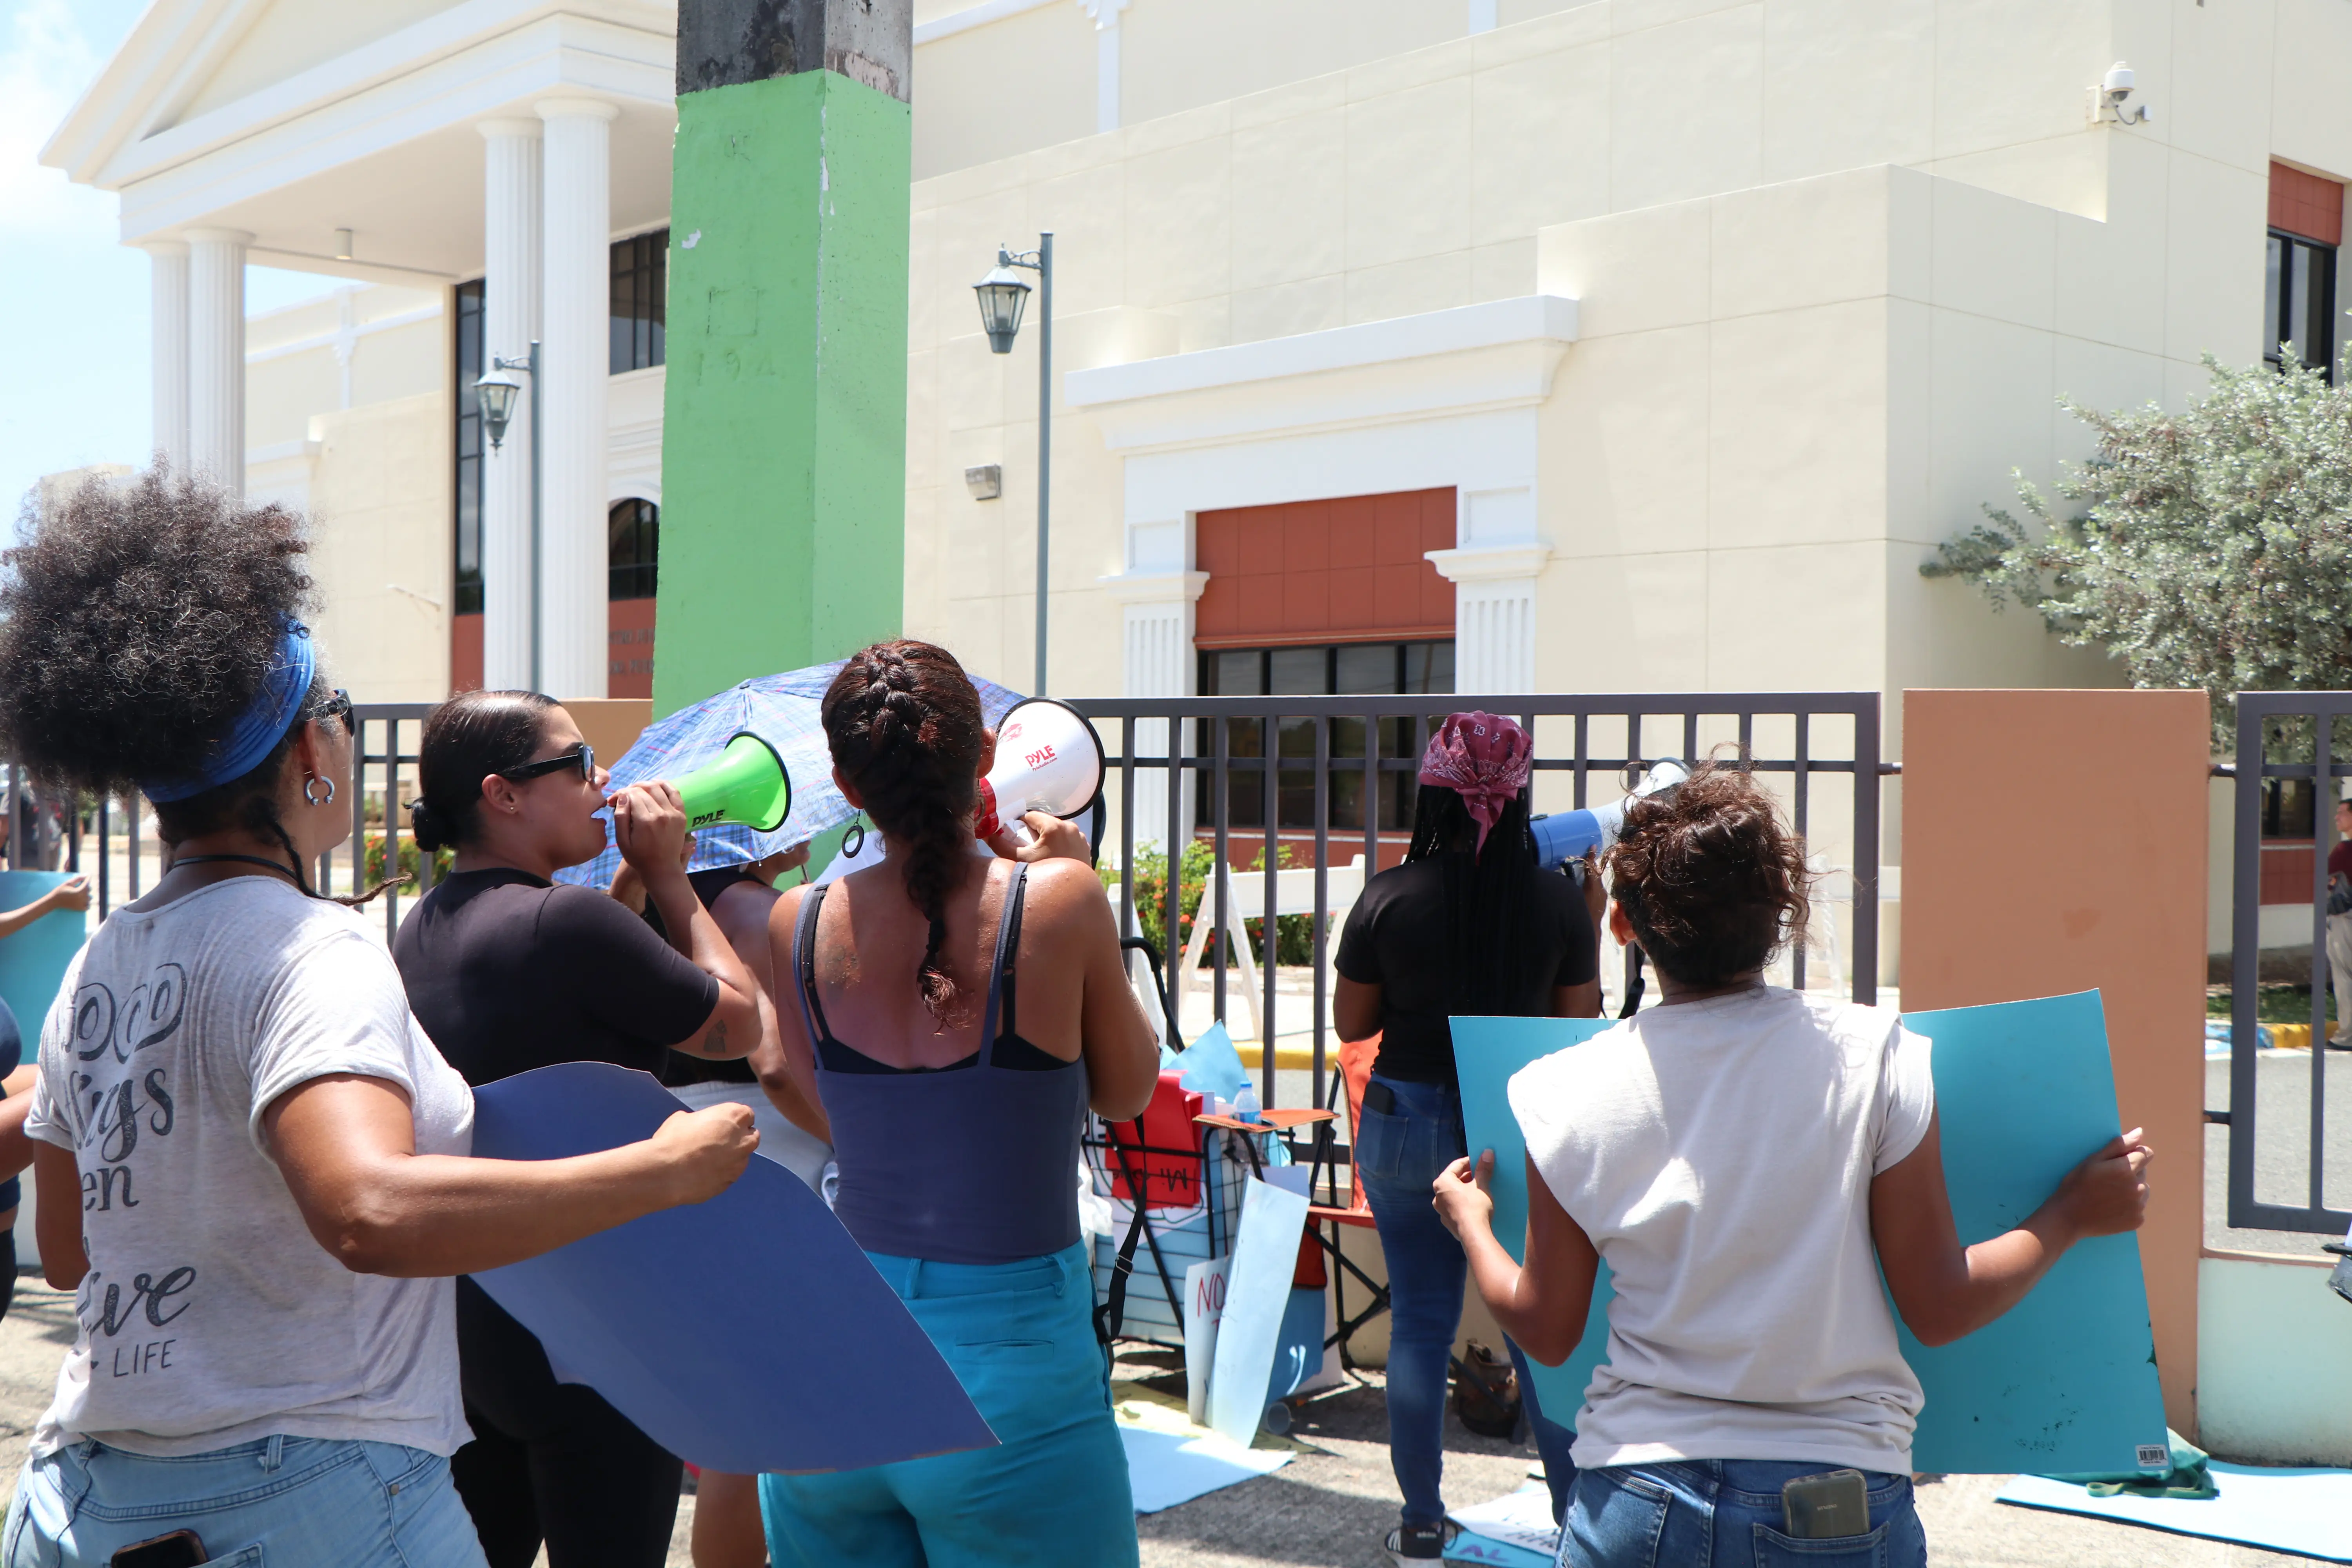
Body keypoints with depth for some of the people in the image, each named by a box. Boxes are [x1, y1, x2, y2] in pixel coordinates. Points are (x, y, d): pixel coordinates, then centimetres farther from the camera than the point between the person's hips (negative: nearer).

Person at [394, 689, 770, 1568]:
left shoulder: (420, 932, 6)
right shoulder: (566, 920, -20)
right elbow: (738, 1024, -9)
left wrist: (640, 880, 11)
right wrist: (668, 876, -1)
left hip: (457, 1322, 8)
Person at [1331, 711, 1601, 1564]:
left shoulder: (1388, 898, -9)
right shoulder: (1559, 899, -9)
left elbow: (1351, 1022, 0)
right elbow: (1580, 1023, 0)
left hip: (1407, 1120, 1)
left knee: (1420, 1320, 10)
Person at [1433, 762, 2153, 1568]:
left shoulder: (1569, 1093, -6)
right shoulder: (1873, 1056, -9)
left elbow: (1547, 1333, 5)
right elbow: (1939, 1310, -4)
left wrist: (1471, 1224, 24)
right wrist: (2072, 1214, 11)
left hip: (1638, 1498, 0)